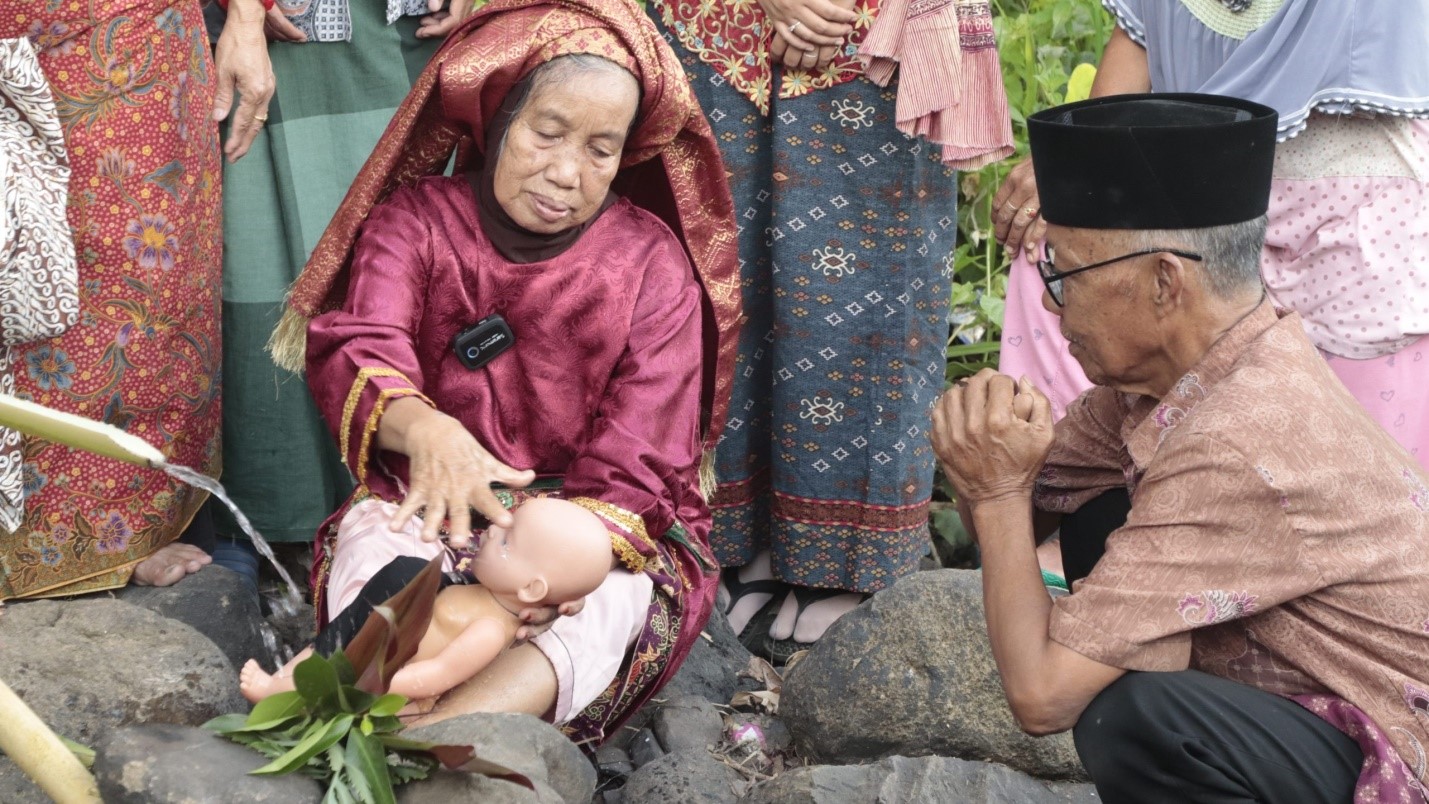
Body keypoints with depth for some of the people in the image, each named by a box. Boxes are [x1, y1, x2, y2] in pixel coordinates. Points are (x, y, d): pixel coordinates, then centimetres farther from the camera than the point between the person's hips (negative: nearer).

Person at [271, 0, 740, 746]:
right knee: (372, 540, -32)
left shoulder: (652, 263, 0)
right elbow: (357, 352, -18)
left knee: (610, 598, -34)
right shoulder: (414, 219, 2)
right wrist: (422, 428, -44)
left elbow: (633, 462, -9)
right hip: (429, 506, 1)